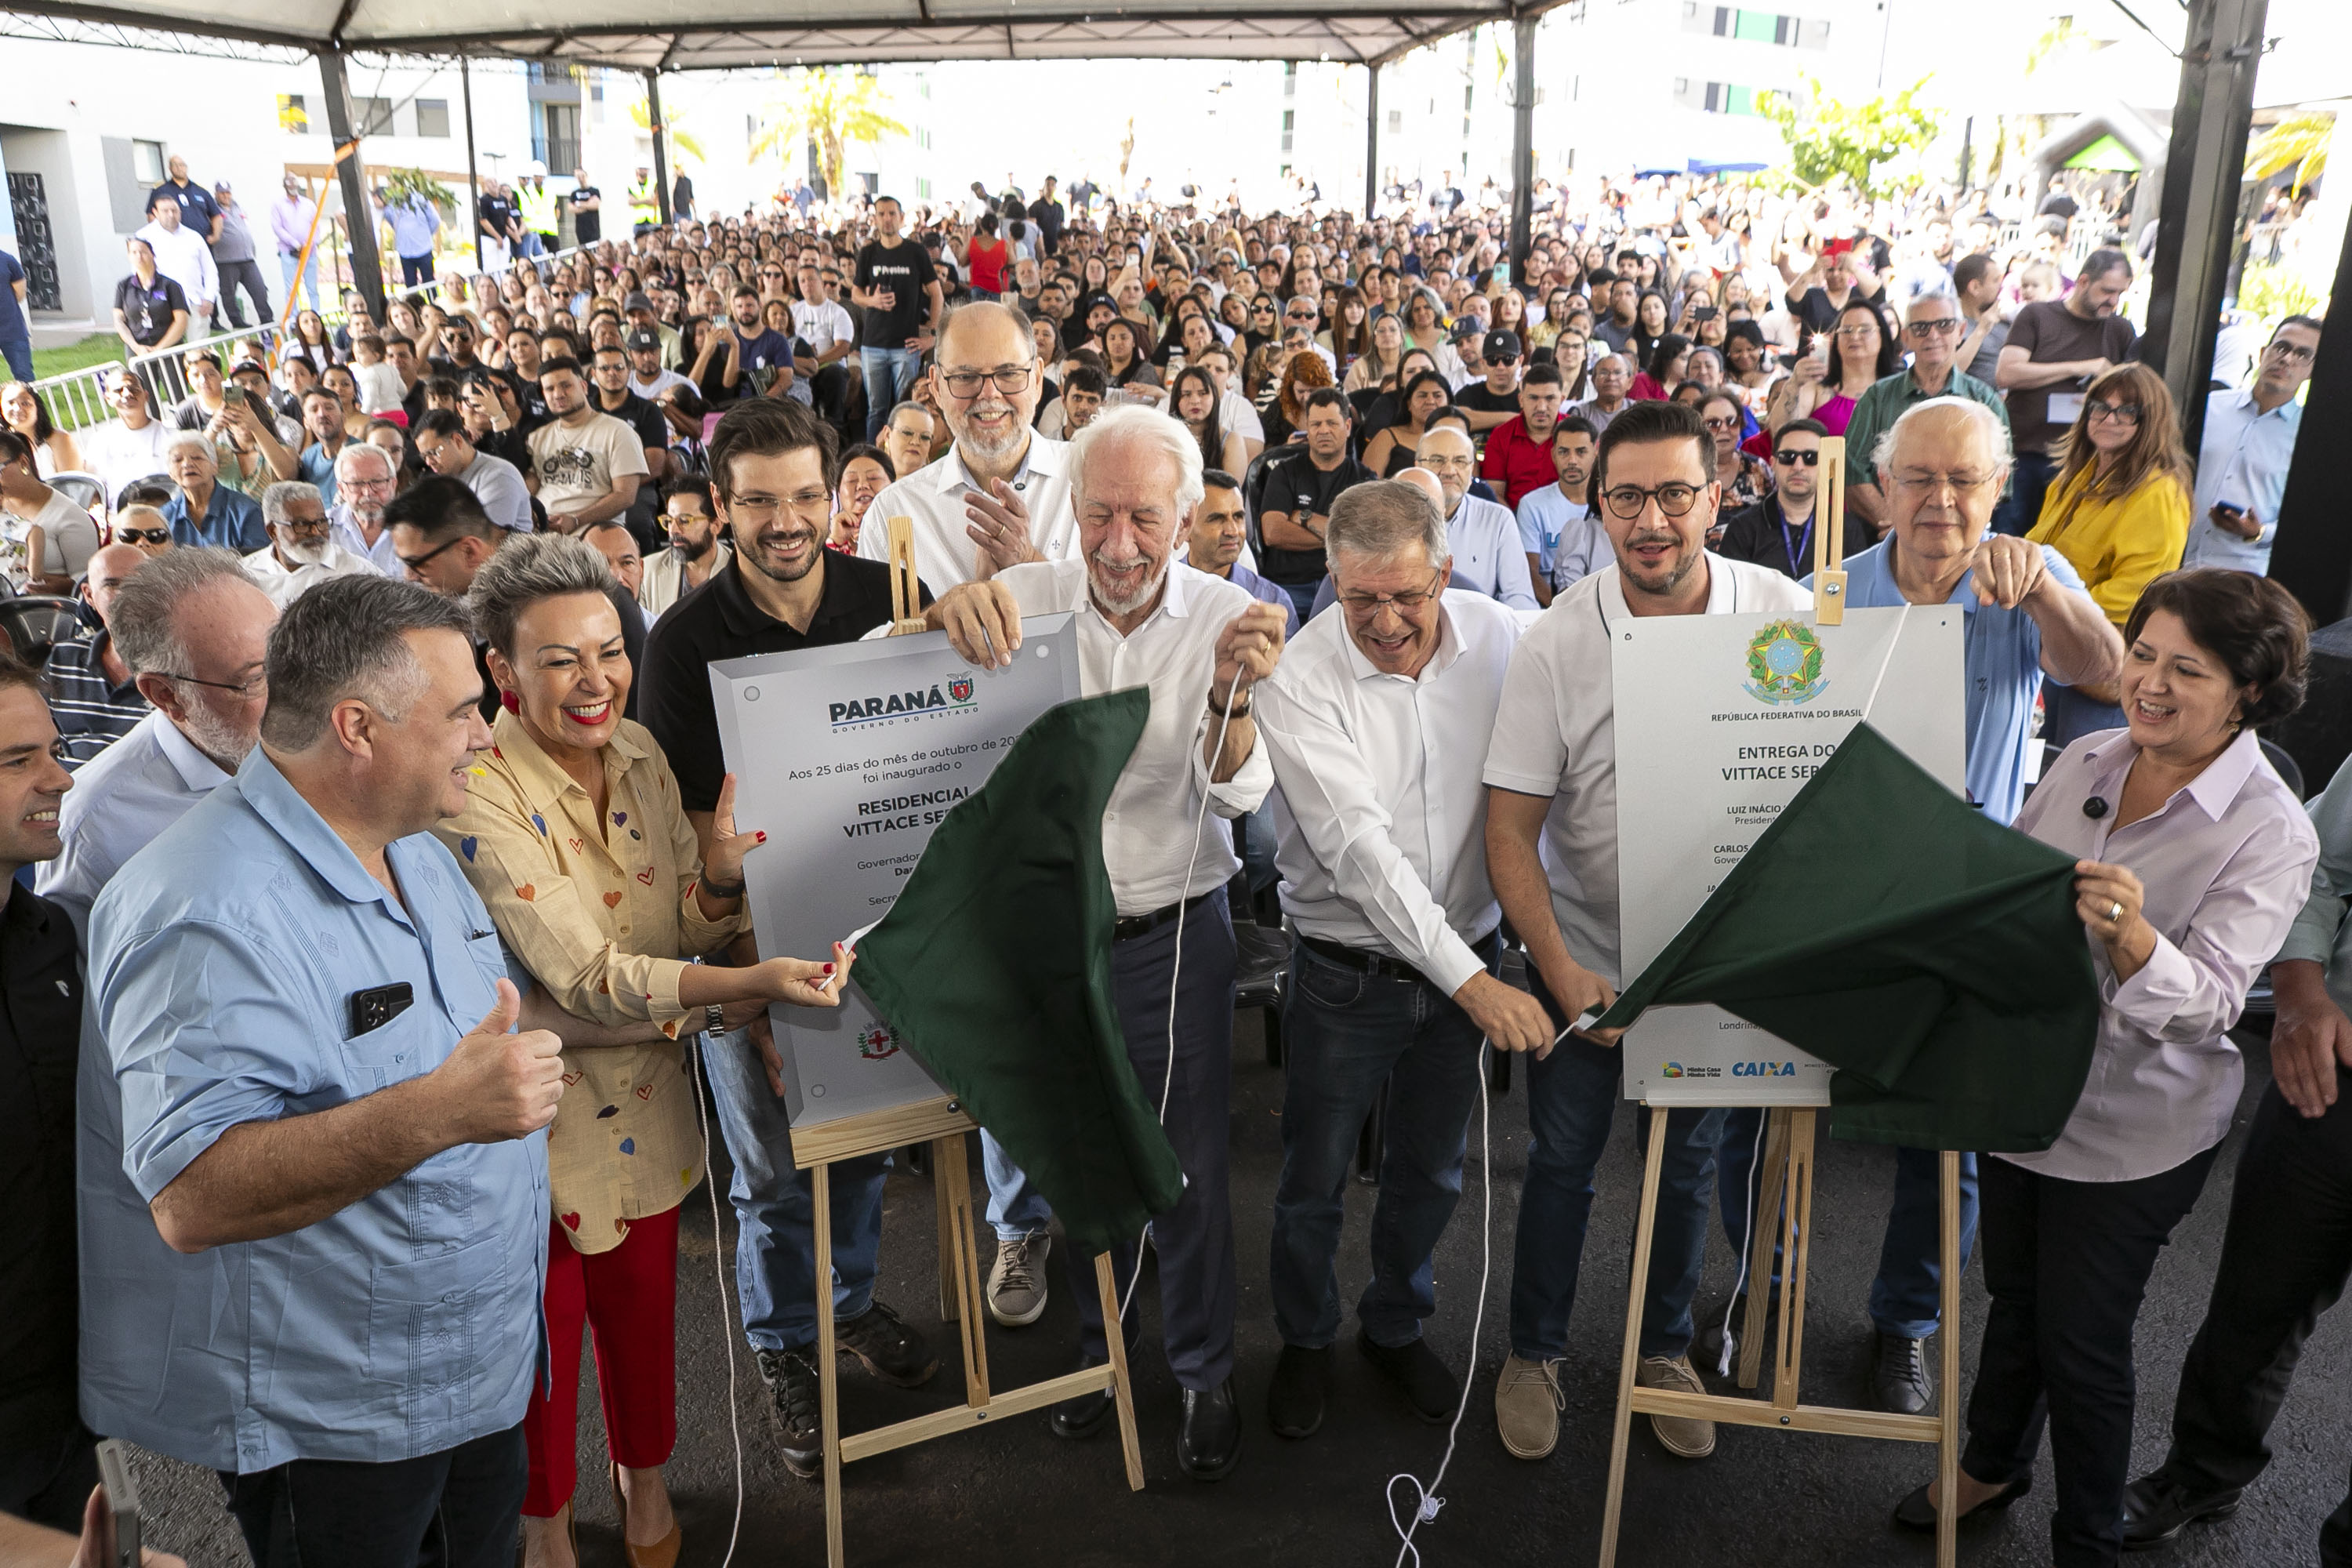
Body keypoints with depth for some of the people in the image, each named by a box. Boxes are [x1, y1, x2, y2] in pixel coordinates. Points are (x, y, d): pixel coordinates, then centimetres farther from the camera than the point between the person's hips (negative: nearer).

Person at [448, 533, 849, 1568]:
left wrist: (721, 873, -21)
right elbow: (586, 978, -30)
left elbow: (682, 925, 1)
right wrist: (754, 982, -42)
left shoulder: (638, 752, -4)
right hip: (539, 1116, -5)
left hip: (646, 1099, 5)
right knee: (545, 1325, 15)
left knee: (645, 1309, 21)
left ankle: (645, 1484, 49)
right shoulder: (478, 797, -24)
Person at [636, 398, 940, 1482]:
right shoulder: (686, 642, -13)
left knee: (867, 1129, 20)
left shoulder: (887, 599, -4)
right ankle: (783, 1344, 36)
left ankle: (848, 1298, 46)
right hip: (748, 937, -3)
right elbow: (697, 825, -13)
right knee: (775, 1165, 11)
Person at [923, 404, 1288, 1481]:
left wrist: (1230, 696, -40)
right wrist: (944, 614, -37)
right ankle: (1098, 1341, 43)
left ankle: (1203, 1370, 33)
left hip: (1176, 933, -1)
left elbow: (1239, 791, -18)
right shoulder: (1025, 598, -7)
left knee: (1189, 1165, 9)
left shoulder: (1227, 617, -9)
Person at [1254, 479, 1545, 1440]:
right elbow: (1357, 844, -27)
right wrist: (1469, 981, -32)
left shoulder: (1498, 636, -8)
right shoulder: (1298, 678, -20)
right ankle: (1306, 1342, 39)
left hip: (1469, 957, 3)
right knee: (1315, 1181, 12)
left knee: (1431, 1172, 20)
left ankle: (1397, 1328, 45)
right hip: (1349, 973, -3)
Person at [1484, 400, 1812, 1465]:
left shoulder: (1787, 617, -13)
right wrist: (1561, 971, -21)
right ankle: (1534, 1353, 34)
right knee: (1562, 1160, 12)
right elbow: (1510, 828, -14)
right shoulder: (1556, 640, -16)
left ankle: (1664, 1348, 41)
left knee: (1688, 1164, 17)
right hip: (1584, 958, -1)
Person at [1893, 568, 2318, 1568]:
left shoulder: (2271, 833, -17)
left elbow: (2208, 1003, -26)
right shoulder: (2086, 760, -2)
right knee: (2013, 1298, 23)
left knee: (2081, 1338, 9)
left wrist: (2130, 935, -45)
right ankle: (1992, 1463, 48)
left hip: (2131, 1133, -5)